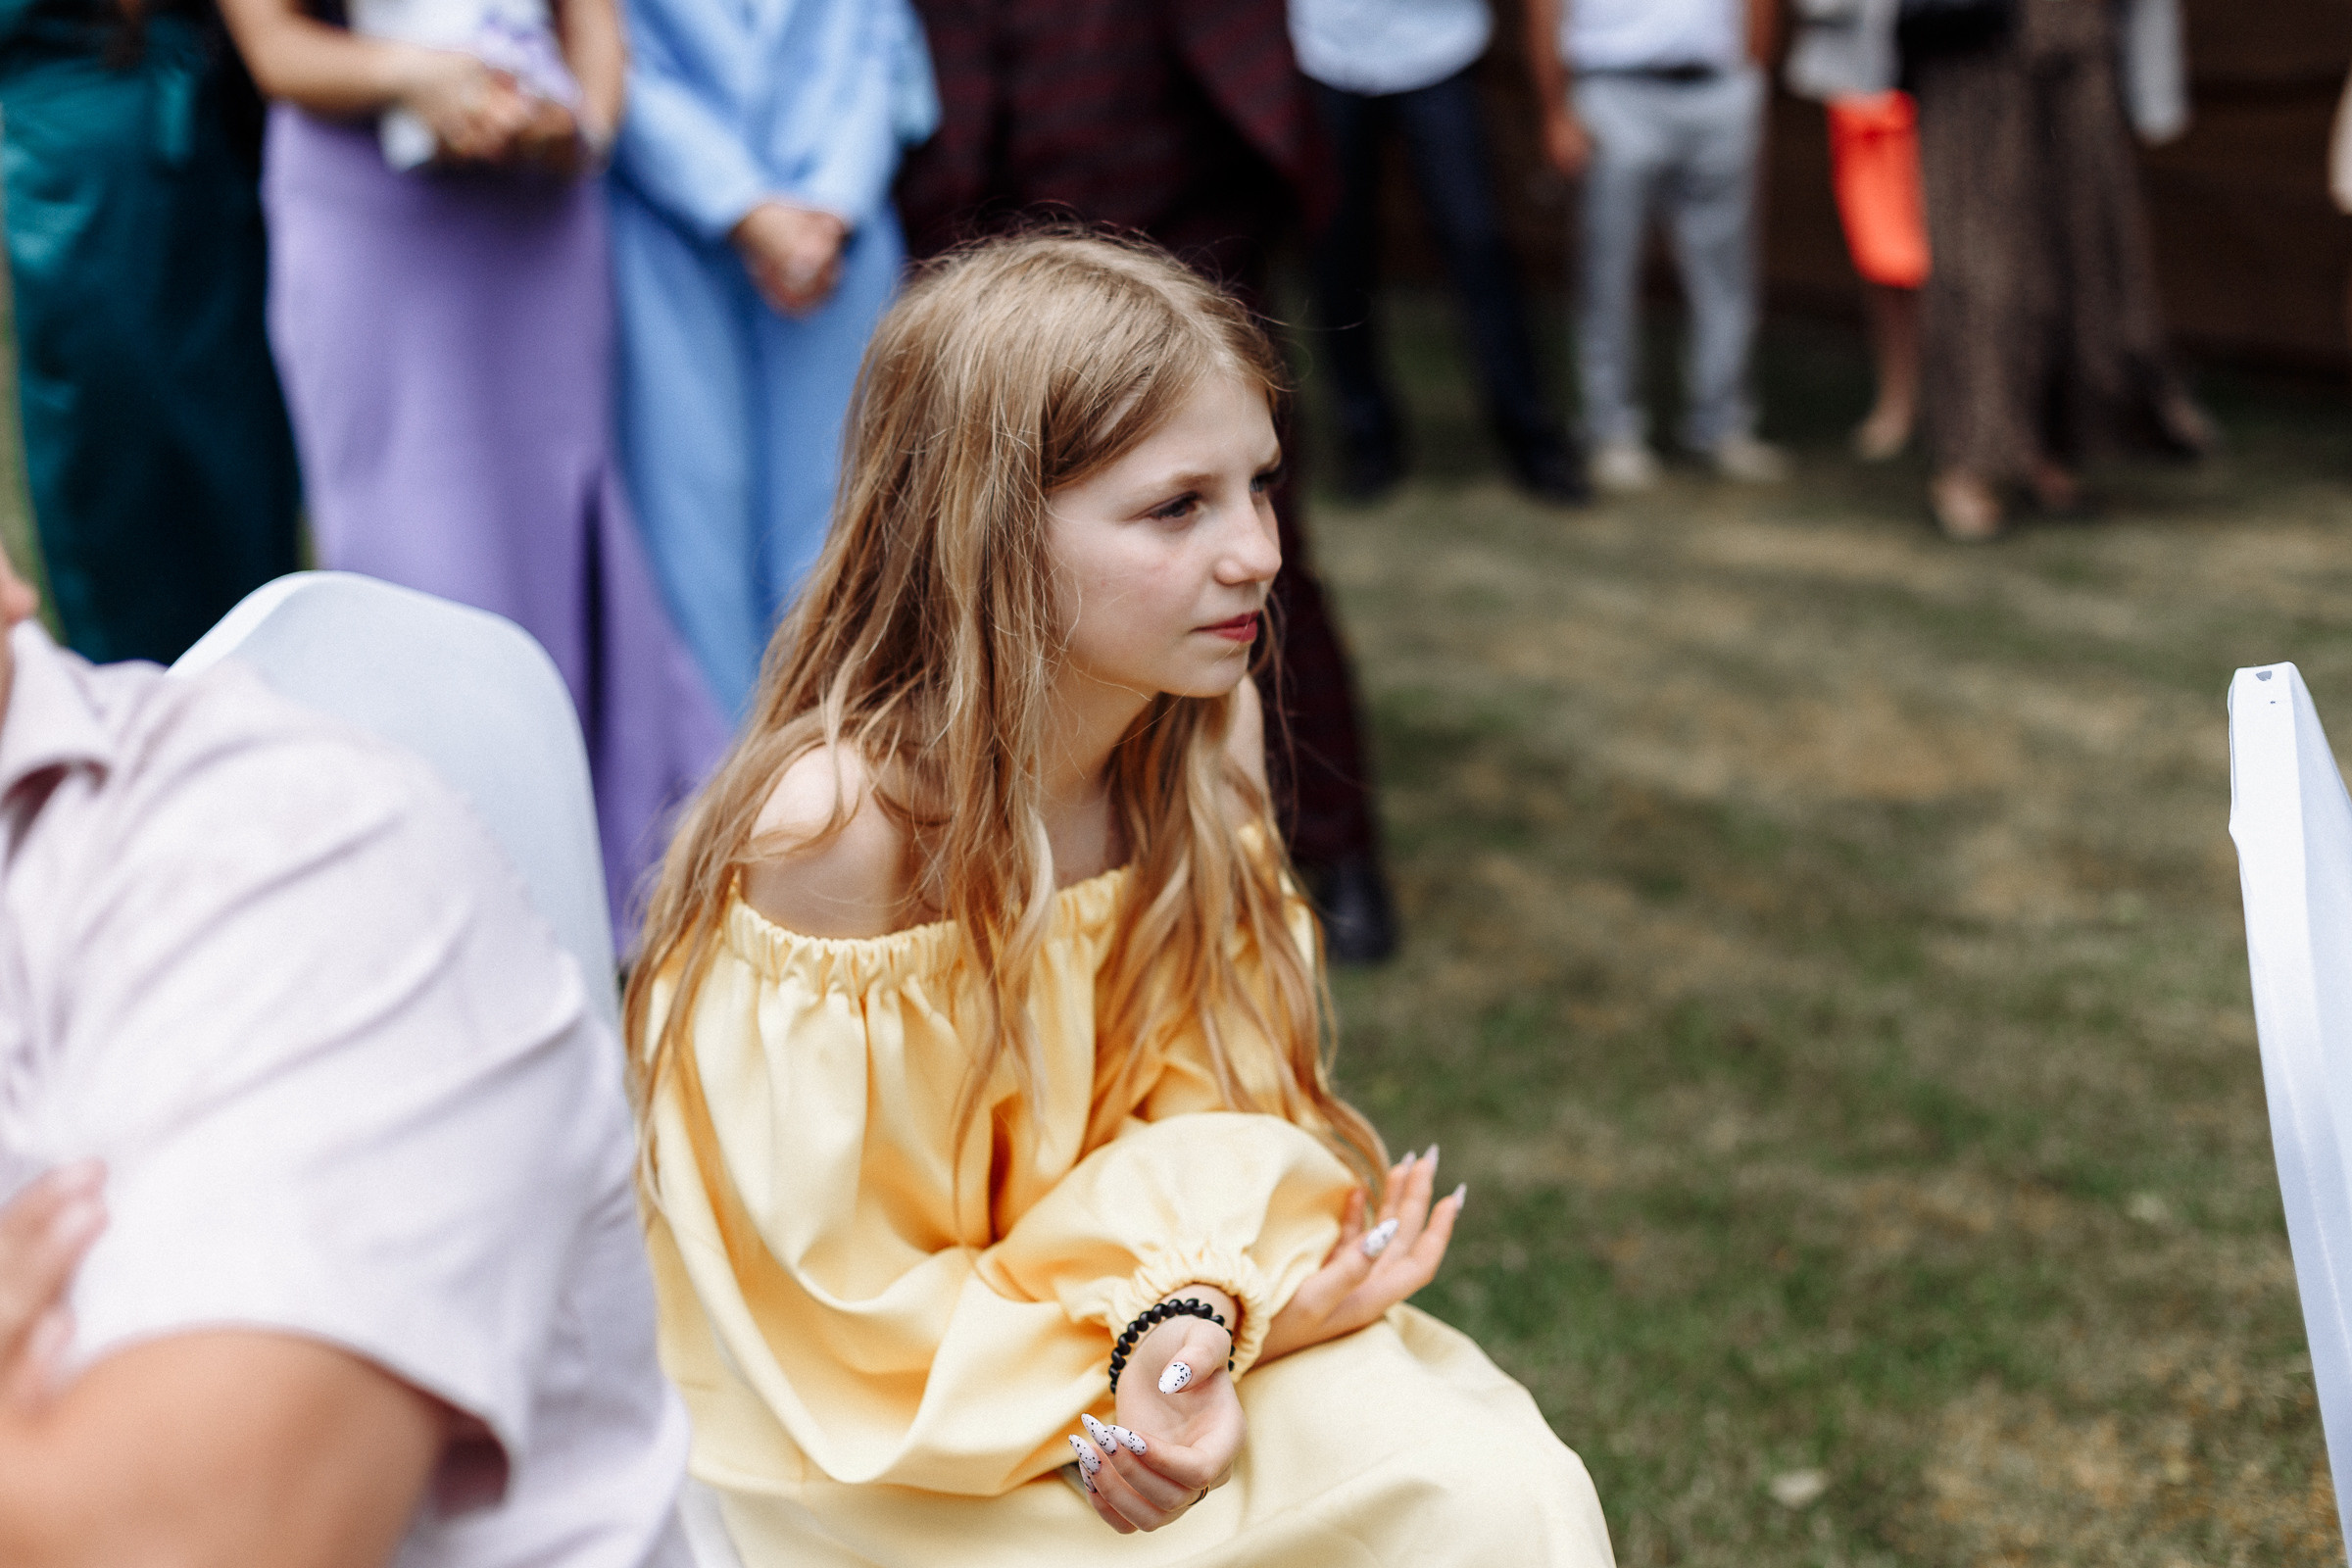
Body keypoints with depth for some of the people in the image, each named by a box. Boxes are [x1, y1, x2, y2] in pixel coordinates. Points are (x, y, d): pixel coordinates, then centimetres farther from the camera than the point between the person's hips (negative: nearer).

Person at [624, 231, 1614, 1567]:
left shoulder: (1209, 733, -7)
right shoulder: (832, 827, -26)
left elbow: (1204, 1100, 0)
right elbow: (843, 1302, -17)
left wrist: (1189, 1306, -23)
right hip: (875, 1434, -5)